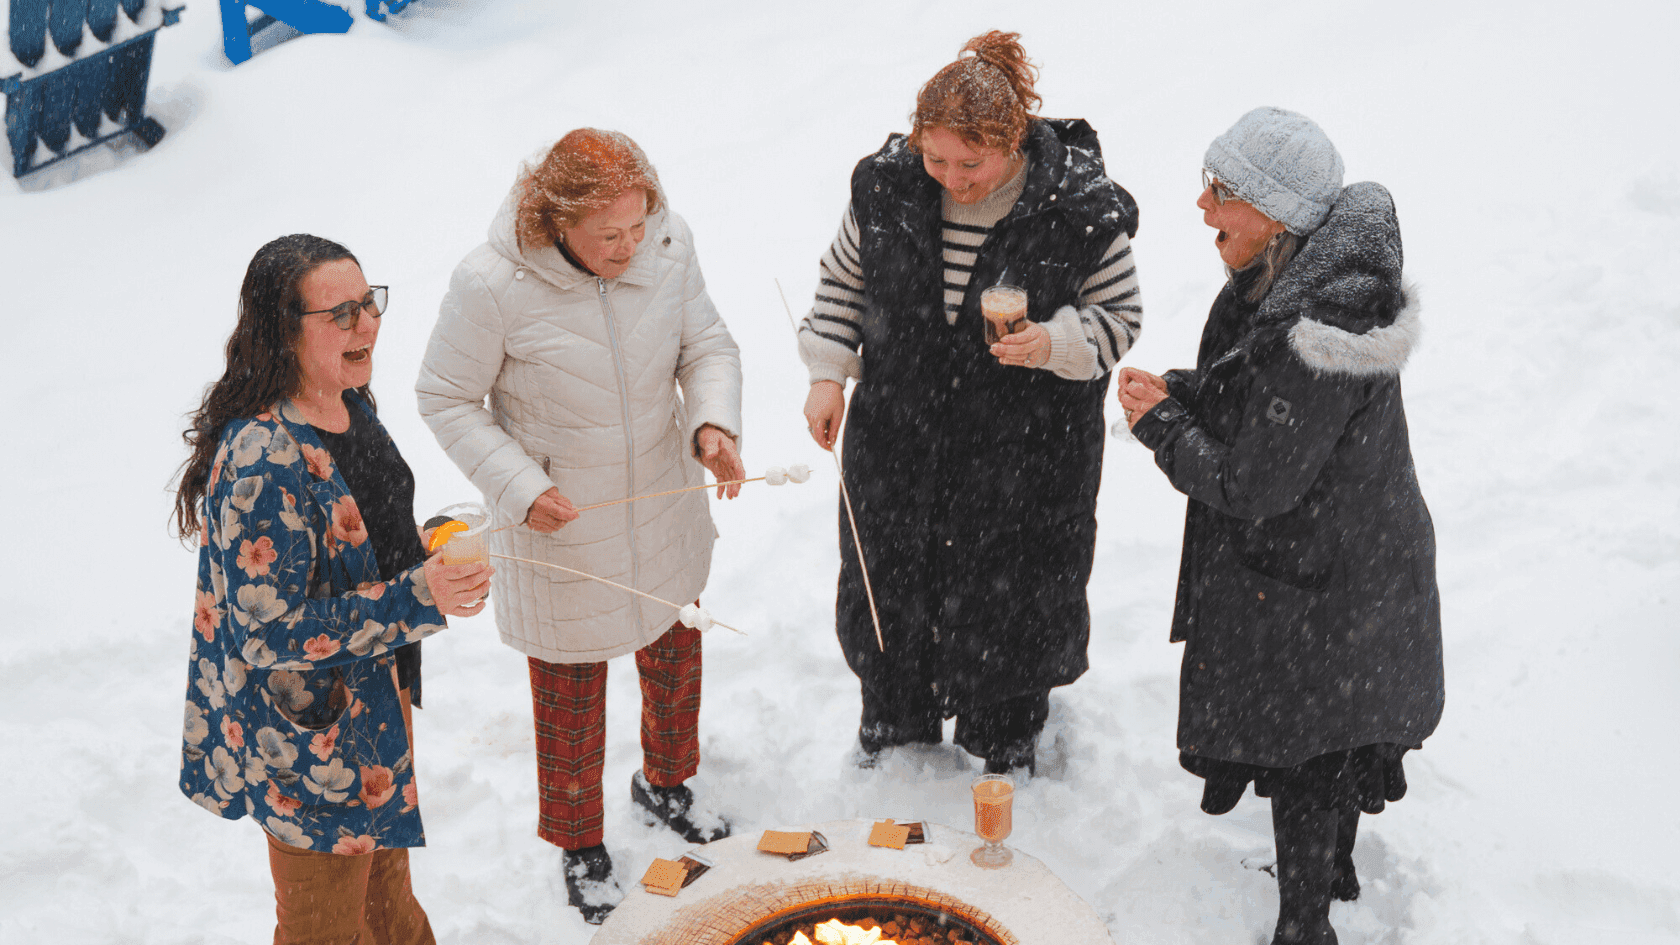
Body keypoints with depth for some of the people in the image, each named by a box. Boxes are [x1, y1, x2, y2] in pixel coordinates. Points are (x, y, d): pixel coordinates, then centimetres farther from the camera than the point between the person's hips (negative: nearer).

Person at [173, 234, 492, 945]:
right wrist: (416, 598, -33)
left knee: (385, 868, 32)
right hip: (308, 728, -8)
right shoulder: (260, 464, -33)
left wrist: (426, 551, 1)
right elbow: (273, 635, -30)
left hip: (379, 689, 8)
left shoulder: (350, 398, -4)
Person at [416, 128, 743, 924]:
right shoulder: (492, 284, -27)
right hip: (558, 526, -4)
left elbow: (707, 344, -1)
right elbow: (447, 400, -13)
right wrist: (520, 487, -22)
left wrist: (714, 421, -20)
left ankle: (665, 783, 56)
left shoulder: (667, 244, -15)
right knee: (571, 693, 13)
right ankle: (579, 845, 41)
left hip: (664, 513, 5)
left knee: (675, 655, 25)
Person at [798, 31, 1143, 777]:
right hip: (899, 435, 3)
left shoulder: (1081, 210, -19)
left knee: (1009, 586, 13)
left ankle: (1007, 731, 42)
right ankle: (895, 712, 47)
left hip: (1024, 449, -3)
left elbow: (1119, 314, -6)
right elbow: (842, 279, 5)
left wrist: (1056, 343, -26)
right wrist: (827, 373, -3)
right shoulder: (887, 184, -11)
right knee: (891, 574, 19)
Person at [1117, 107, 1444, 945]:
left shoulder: (1310, 339, -36)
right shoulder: (1301, 272, -6)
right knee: (1338, 727, 28)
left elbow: (1252, 485, -28)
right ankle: (1335, 868, 51)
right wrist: (1180, 391, -6)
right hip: (1362, 553, 9)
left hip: (1313, 580, -9)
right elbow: (1262, 398, 10)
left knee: (1302, 749, 11)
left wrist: (1159, 424, -14)